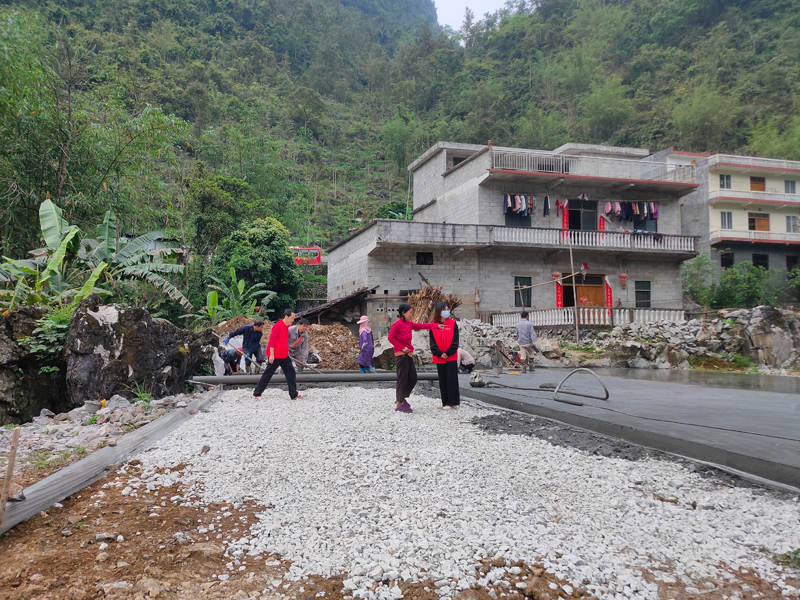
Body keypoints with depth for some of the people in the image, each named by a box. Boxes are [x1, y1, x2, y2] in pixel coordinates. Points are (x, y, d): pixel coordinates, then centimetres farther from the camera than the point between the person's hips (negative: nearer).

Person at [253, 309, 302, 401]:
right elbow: (272, 340, -18)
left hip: (284, 356, 8)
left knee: (290, 372, 3)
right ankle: (256, 394, 13)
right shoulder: (278, 326, -16)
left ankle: (294, 395, 7)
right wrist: (271, 355, -20)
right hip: (275, 356, -8)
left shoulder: (287, 327, 11)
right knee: (267, 375, 1)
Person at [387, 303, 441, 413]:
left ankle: (400, 398, 24)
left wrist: (436, 326, 5)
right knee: (402, 379, -4)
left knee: (413, 378, 10)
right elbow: (391, 338, -11)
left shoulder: (409, 324, 12)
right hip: (400, 355, -9)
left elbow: (421, 326, 12)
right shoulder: (397, 324, -12)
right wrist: (402, 347, -14)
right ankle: (400, 403, 6)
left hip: (408, 354, 9)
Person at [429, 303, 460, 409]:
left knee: (451, 379, -2)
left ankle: (452, 402, 4)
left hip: (451, 357, -2)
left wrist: (448, 353, -11)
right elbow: (432, 343, 2)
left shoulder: (453, 324, -1)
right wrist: (439, 354, -10)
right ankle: (445, 403, 15)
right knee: (442, 380, 7)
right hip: (439, 358, 2)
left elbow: (455, 341, -4)